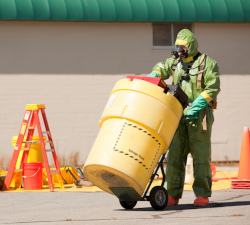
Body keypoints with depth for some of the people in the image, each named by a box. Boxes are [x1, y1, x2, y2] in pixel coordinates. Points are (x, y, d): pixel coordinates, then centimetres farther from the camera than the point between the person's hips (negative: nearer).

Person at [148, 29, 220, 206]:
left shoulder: (207, 63, -6)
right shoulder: (176, 61, 10)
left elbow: (213, 89, -11)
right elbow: (162, 68, 28)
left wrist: (195, 107, -20)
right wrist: (152, 77, 4)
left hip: (199, 116, -5)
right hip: (179, 114, 5)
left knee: (201, 155, -2)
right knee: (175, 155, 0)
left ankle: (202, 195, 2)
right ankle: (173, 195, 1)